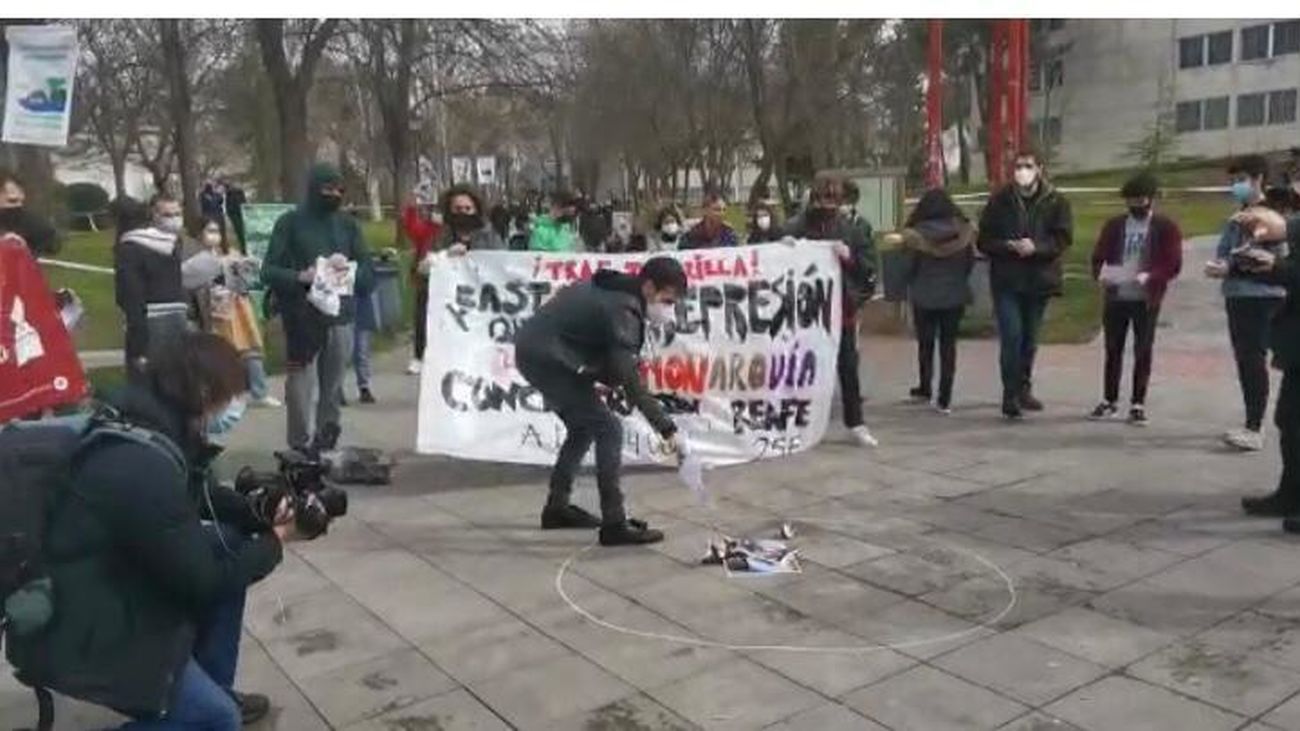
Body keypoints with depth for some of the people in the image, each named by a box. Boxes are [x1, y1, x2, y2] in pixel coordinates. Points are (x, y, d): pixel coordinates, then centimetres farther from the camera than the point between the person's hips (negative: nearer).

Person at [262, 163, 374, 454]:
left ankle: (325, 444, 18)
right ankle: (301, 448, 4)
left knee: (332, 389, 6)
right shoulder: (290, 223, 2)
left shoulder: (348, 224, 11)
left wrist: (349, 266, -12)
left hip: (340, 317, 3)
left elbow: (368, 273, 9)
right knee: (302, 385, -4)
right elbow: (269, 271, -2)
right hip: (301, 319, -3)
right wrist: (301, 277, -19)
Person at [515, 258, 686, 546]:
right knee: (608, 430, -10)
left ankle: (557, 508, 31)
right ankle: (615, 524, -9)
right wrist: (667, 429, -24)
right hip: (547, 359, -10)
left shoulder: (613, 288, 9)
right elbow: (631, 382, -25)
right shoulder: (623, 311, -19)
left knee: (584, 427, 22)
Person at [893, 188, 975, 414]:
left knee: (925, 343, 16)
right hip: (954, 296, 2)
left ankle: (925, 388, 29)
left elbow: (907, 268, -9)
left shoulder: (916, 234, -14)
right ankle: (944, 399, 5)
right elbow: (970, 263, 3)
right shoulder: (964, 231, -6)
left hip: (924, 296, -1)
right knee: (948, 344, 7)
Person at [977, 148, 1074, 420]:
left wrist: (1035, 247, -21)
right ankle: (1011, 395, -5)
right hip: (1006, 279, -2)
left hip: (1039, 279, 2)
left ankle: (1023, 389, 29)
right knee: (1011, 336, -10)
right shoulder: (1000, 201, 1)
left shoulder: (1056, 202, 2)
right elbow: (984, 240, 0)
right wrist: (1008, 246, -18)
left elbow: (1063, 238, -4)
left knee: (1030, 339, 13)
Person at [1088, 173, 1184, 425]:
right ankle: (1109, 401, 19)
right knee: (1113, 350, 9)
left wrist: (1150, 277, -25)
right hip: (1116, 297, 3)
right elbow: (1098, 257, 7)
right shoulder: (1114, 225, 8)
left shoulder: (1166, 227, -2)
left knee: (1143, 352, 3)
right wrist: (1101, 273, -15)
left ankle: (1138, 405, 10)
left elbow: (1173, 265, -7)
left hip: (1146, 300, -3)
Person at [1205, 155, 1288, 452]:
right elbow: (1223, 254, 16)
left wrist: (1230, 268, -19)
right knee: (1244, 361, 10)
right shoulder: (1236, 219, 14)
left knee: (1255, 361, -10)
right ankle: (1253, 424, 19)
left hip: (1263, 297, -7)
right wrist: (1218, 267, -6)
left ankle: (1254, 429, -10)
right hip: (1236, 297, 7)